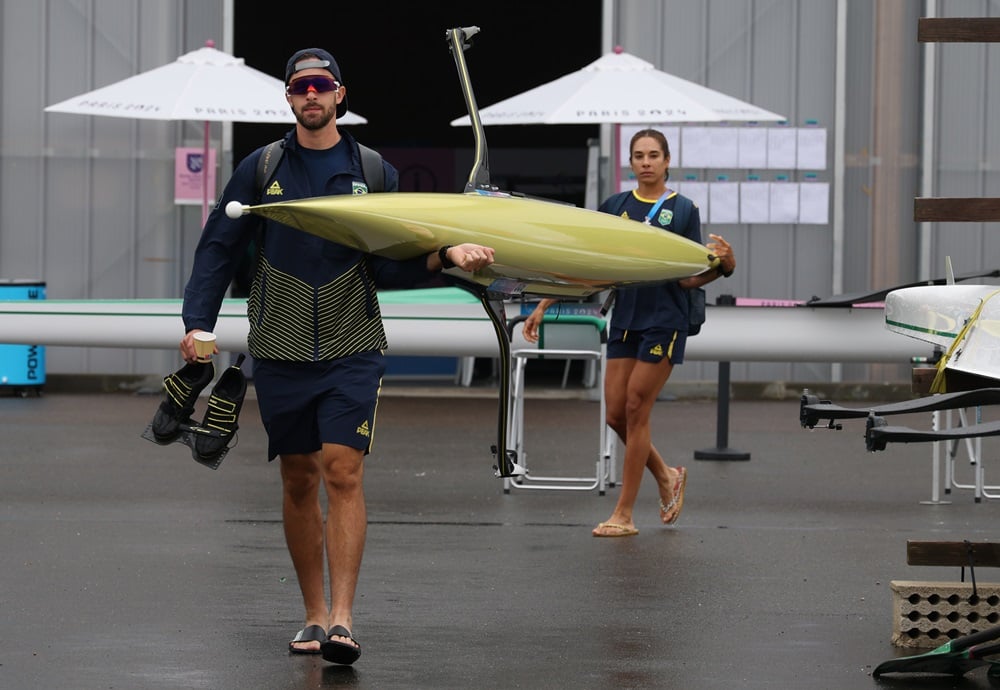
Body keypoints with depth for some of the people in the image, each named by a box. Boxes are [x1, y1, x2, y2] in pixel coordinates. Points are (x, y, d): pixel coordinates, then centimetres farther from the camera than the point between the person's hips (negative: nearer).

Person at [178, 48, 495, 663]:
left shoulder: (374, 173, 6)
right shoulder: (261, 169, 6)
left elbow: (389, 267, 6)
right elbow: (219, 249, 8)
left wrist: (446, 257, -11)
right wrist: (199, 323, -4)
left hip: (352, 348, -1)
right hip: (281, 351, 2)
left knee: (343, 472, -13)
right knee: (299, 481, 6)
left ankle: (342, 619, -17)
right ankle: (315, 616, 17)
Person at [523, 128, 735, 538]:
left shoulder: (683, 210, -3)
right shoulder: (615, 207, 7)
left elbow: (690, 278, -5)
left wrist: (722, 265, -25)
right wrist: (543, 307, 6)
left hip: (663, 321, -5)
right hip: (624, 319, 5)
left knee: (636, 411, -5)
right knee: (616, 415, 2)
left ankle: (624, 515, 1)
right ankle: (666, 477, 28)